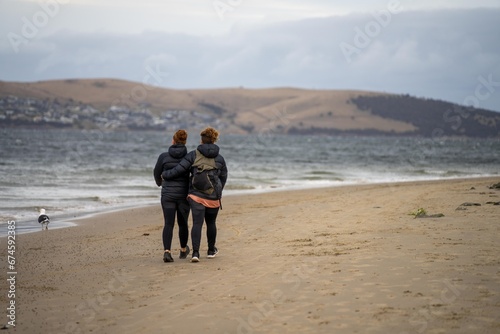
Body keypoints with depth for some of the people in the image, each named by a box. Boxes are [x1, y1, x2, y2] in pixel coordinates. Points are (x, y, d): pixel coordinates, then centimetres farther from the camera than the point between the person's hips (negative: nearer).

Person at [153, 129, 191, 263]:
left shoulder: (164, 156, -5)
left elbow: (157, 173, 9)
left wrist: (159, 182, 30)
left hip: (168, 194, -1)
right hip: (184, 194, 1)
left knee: (168, 224, 0)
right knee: (183, 223, 17)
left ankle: (167, 251, -18)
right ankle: (183, 250, 35)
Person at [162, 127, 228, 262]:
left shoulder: (193, 155, -2)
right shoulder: (220, 159, 6)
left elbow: (179, 169, -6)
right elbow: (223, 178, 13)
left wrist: (164, 175, 10)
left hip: (196, 195, -2)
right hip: (213, 197, 2)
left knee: (197, 223, -6)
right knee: (211, 223, 20)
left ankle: (195, 252, -21)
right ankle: (211, 250, 35)